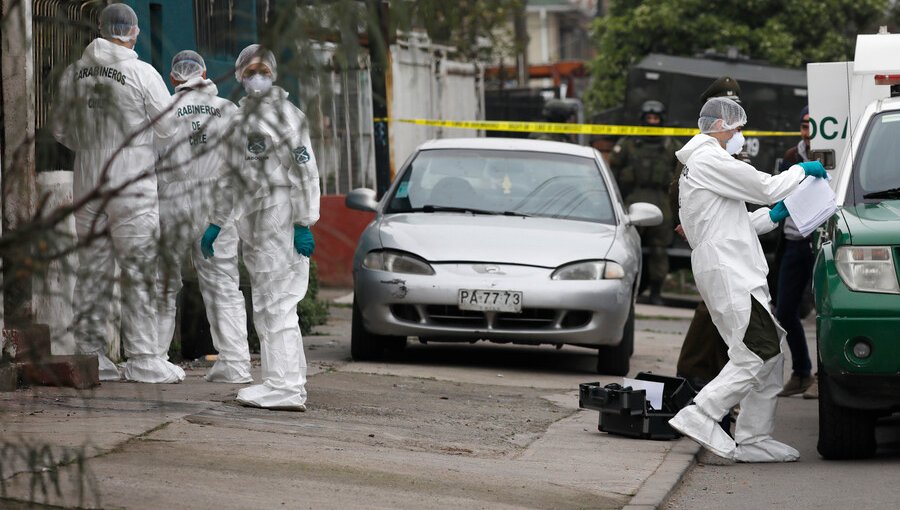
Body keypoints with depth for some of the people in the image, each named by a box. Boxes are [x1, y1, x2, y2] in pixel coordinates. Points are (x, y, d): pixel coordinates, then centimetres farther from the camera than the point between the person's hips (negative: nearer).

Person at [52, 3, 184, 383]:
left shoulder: (73, 74, 4)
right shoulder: (141, 73, -12)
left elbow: (61, 131, 14)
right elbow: (169, 127, -5)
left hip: (88, 185, 5)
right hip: (132, 186, -5)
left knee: (92, 273, 10)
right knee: (139, 275, 1)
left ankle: (90, 355, 12)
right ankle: (143, 358, 0)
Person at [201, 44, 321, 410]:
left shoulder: (285, 114, -5)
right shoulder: (240, 118, 18)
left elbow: (306, 171, -9)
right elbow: (233, 175, 26)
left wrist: (304, 224, -16)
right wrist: (217, 223, 24)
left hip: (281, 212, -9)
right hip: (253, 216, 9)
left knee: (277, 304, -13)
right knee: (265, 306, 9)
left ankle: (286, 388, -15)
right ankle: (287, 383, 14)